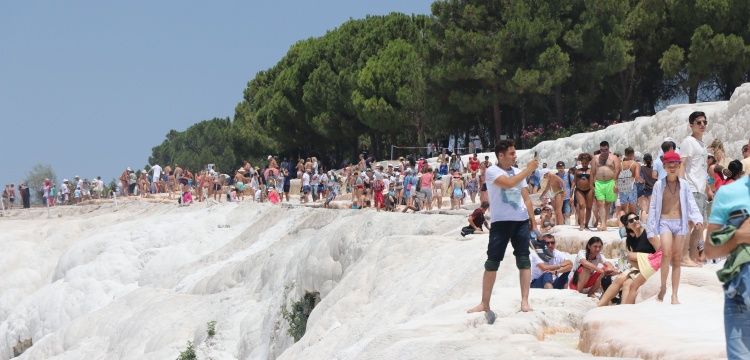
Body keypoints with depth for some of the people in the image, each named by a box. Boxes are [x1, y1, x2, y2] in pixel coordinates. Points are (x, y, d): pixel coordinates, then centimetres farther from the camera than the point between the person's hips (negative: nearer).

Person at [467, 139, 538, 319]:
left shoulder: (518, 172, 10)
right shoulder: (492, 171, -6)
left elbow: (525, 197, 13)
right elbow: (508, 183, -23)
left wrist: (532, 218, 7)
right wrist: (528, 170, -16)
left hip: (521, 221, 4)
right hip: (500, 222, -4)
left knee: (524, 260, -1)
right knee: (492, 262, -1)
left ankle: (525, 301, 0)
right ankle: (485, 304, 5)